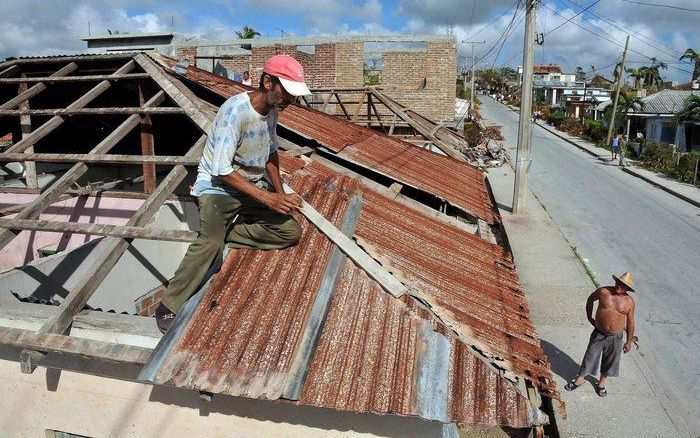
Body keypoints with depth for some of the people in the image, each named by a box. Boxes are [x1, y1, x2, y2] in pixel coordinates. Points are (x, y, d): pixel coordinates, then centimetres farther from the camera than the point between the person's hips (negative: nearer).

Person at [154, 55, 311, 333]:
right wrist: (268, 198, -26)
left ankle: (223, 237, -5)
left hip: (253, 185, 8)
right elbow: (222, 171, -26)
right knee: (210, 242, -32)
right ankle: (169, 307, -16)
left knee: (290, 232, -7)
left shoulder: (272, 109, -1)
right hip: (217, 187, -7)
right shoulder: (236, 110, -25)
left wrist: (280, 193, 3)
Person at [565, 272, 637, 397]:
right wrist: (589, 317, 7)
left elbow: (630, 322, 0)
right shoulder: (603, 291, -12)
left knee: (609, 362, 16)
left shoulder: (629, 302, -9)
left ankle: (601, 383, 38)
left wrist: (629, 341, 4)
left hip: (615, 337, 1)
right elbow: (590, 299, 8)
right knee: (590, 357, 10)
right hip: (598, 334, 0)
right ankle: (579, 379, 29)